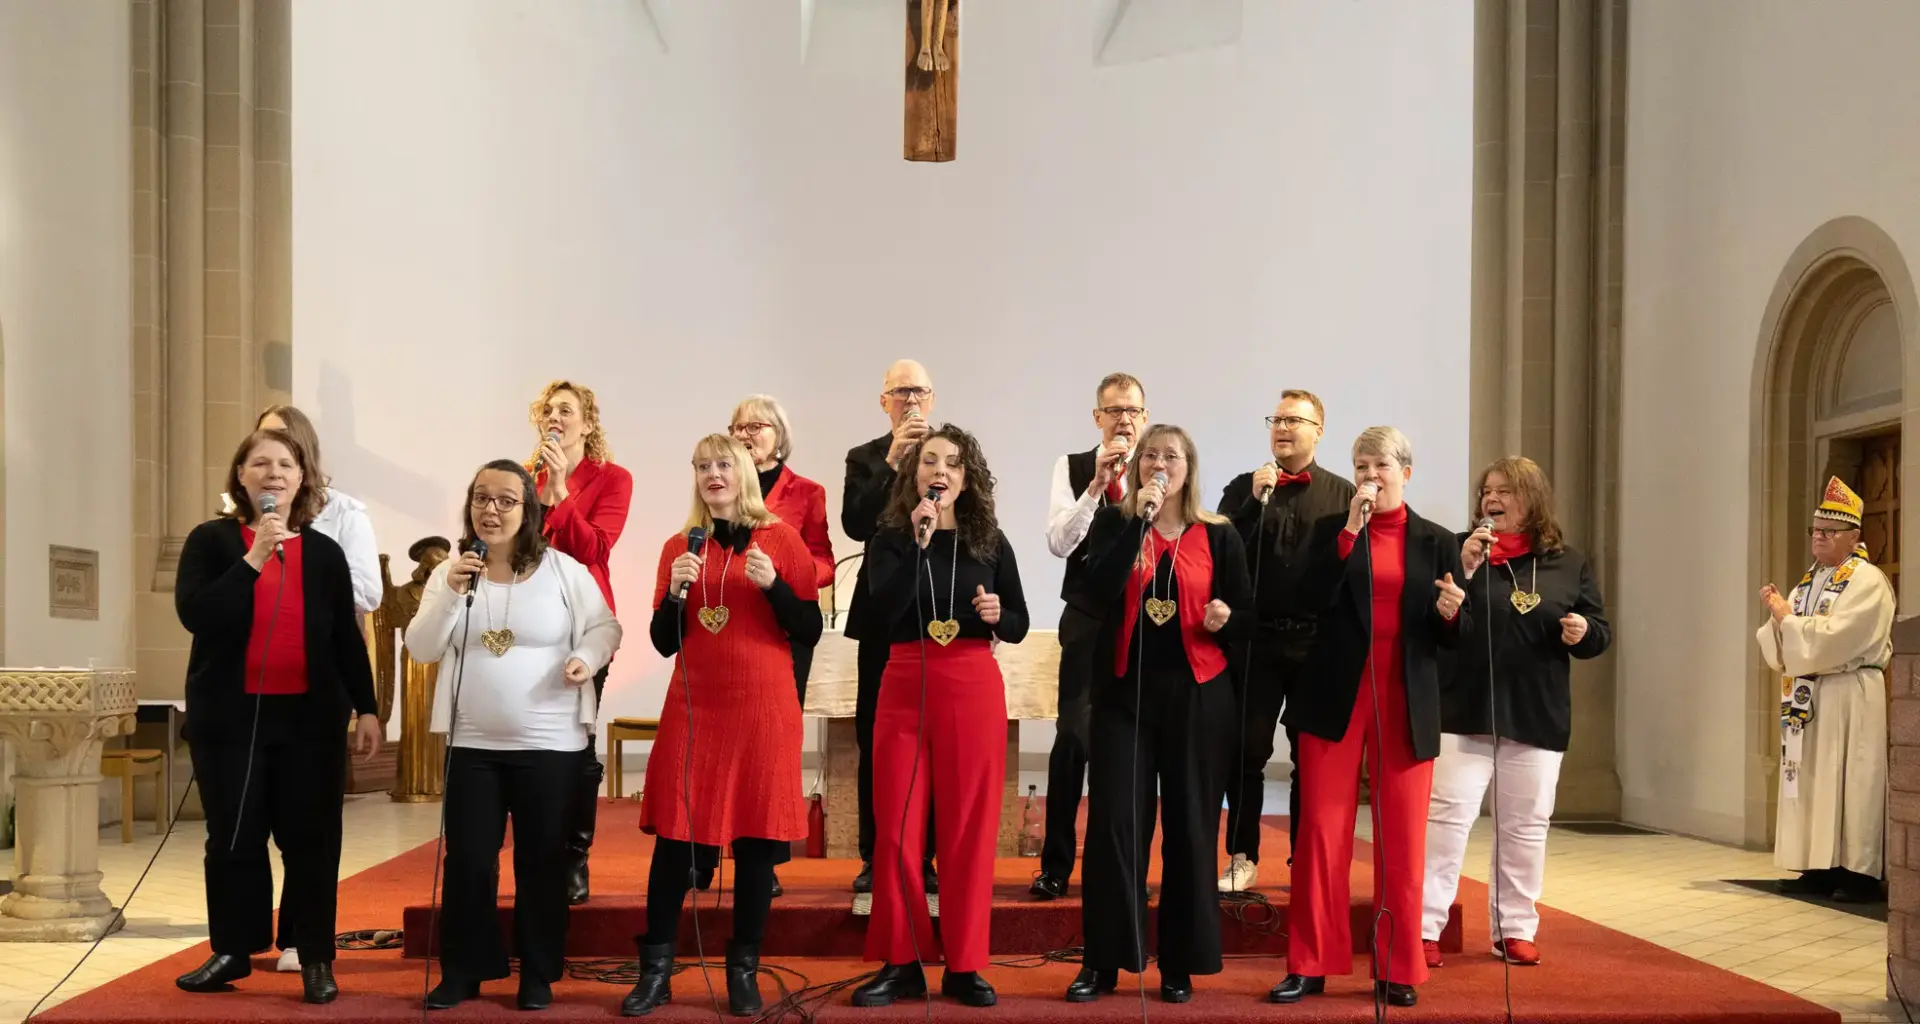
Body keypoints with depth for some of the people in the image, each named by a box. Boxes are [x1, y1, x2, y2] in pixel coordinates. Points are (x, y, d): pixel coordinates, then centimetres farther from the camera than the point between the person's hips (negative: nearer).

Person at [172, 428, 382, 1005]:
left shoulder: (324, 552, 6)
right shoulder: (212, 540, 0)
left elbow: (346, 637, 9)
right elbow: (193, 614, -14)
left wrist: (366, 707, 5)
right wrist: (254, 558, -20)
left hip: (310, 714, 1)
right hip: (229, 714, -1)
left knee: (312, 839, 3)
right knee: (234, 839, 7)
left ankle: (316, 958, 13)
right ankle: (232, 952, 22)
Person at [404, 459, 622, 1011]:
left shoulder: (563, 569, -3)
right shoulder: (450, 571, 4)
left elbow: (605, 626, 2)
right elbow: (420, 649, -2)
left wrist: (586, 657, -19)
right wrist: (452, 593, -15)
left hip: (550, 743, -2)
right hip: (472, 743, 2)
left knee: (541, 861, 7)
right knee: (468, 860, 6)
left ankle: (538, 974, 20)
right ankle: (463, 971, 20)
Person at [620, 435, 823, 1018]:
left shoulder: (782, 540, 2)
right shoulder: (678, 547, 8)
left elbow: (809, 632, -1)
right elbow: (664, 644, 7)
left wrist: (773, 585, -15)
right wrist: (676, 590, -9)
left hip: (763, 708, -1)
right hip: (693, 708, 2)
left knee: (756, 838, 2)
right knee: (674, 836, 0)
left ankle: (744, 971, 14)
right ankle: (655, 971, 12)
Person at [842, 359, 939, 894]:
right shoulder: (865, 458, 7)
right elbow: (856, 525, -11)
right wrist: (892, 463, -14)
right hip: (882, 614, 1)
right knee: (874, 737, 5)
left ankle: (925, 856, 12)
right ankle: (876, 857, 14)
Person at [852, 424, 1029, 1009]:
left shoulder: (991, 542, 6)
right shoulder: (890, 538, 3)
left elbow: (1019, 626, 10)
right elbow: (883, 612, -14)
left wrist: (997, 614, -12)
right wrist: (918, 541, -18)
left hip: (975, 688, 0)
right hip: (905, 687, 0)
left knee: (969, 829, 4)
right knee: (897, 828, 2)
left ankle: (964, 965, 14)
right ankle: (901, 962, 13)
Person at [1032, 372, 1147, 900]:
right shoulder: (1073, 468, 4)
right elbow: (1059, 542, -8)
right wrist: (1097, 484, -15)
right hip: (1088, 621, -1)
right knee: (1073, 734, -5)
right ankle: (1055, 865, 6)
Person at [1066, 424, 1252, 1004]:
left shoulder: (1218, 535, 4)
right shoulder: (1113, 523, 4)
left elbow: (1246, 616, 5)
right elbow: (1100, 587, -15)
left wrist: (1224, 620, -17)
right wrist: (1139, 518, -17)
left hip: (1197, 693, 0)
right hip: (1123, 690, 0)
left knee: (1189, 826, 5)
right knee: (1114, 822, -3)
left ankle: (1180, 964, 15)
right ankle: (1103, 961, 6)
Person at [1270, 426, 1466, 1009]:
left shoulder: (1438, 542, 8)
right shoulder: (1330, 531, 7)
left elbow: (1451, 636, 8)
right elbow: (1311, 599, -10)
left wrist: (1450, 613, -14)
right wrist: (1350, 530, -14)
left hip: (1406, 707, 1)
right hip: (1335, 699, -1)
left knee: (1402, 841, 4)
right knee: (1321, 832, 0)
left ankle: (1397, 970, 13)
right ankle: (1310, 966, 8)